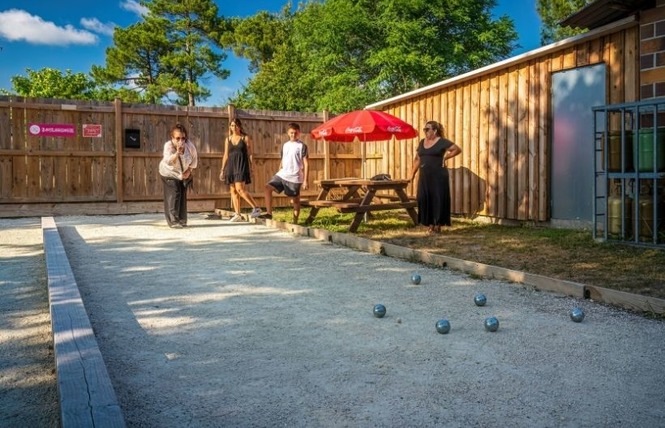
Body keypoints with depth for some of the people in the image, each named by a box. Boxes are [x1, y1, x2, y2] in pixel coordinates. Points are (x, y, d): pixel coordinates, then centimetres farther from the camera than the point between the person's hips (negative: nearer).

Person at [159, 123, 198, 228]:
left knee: (183, 196, 7)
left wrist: (189, 170, -7)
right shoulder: (168, 145, -26)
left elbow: (194, 158, 0)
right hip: (170, 173, -4)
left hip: (184, 174, 4)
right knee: (174, 195, -14)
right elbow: (168, 161, -41)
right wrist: (177, 153, -54)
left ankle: (182, 220, 16)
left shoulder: (189, 145, -17)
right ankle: (173, 221, -11)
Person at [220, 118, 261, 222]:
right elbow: (226, 156, 15)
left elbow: (249, 154, -1)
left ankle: (256, 208, -9)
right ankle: (237, 214, 8)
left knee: (240, 189, -18)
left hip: (242, 165, -5)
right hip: (231, 165, 5)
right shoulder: (228, 139, 13)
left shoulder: (245, 138, 1)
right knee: (233, 191, 3)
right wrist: (222, 170, 12)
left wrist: (251, 169, -7)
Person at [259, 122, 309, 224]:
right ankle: (269, 213, -10)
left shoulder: (302, 146, -4)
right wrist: (278, 175, 19)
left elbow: (306, 164, -6)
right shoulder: (285, 145, 13)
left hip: (294, 177, -5)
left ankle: (295, 222, 16)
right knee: (268, 187, -13)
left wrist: (305, 180, -12)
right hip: (282, 175, 5)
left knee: (296, 200, 5)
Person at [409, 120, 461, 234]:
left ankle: (438, 225, 5)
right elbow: (417, 159, 16)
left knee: (438, 199, -2)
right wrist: (412, 174, 10)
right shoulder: (422, 142, 14)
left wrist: (445, 157, -5)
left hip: (438, 176, -6)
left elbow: (458, 149, -4)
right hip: (425, 177, 6)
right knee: (425, 199, 3)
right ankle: (430, 224, 11)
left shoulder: (442, 141, -4)